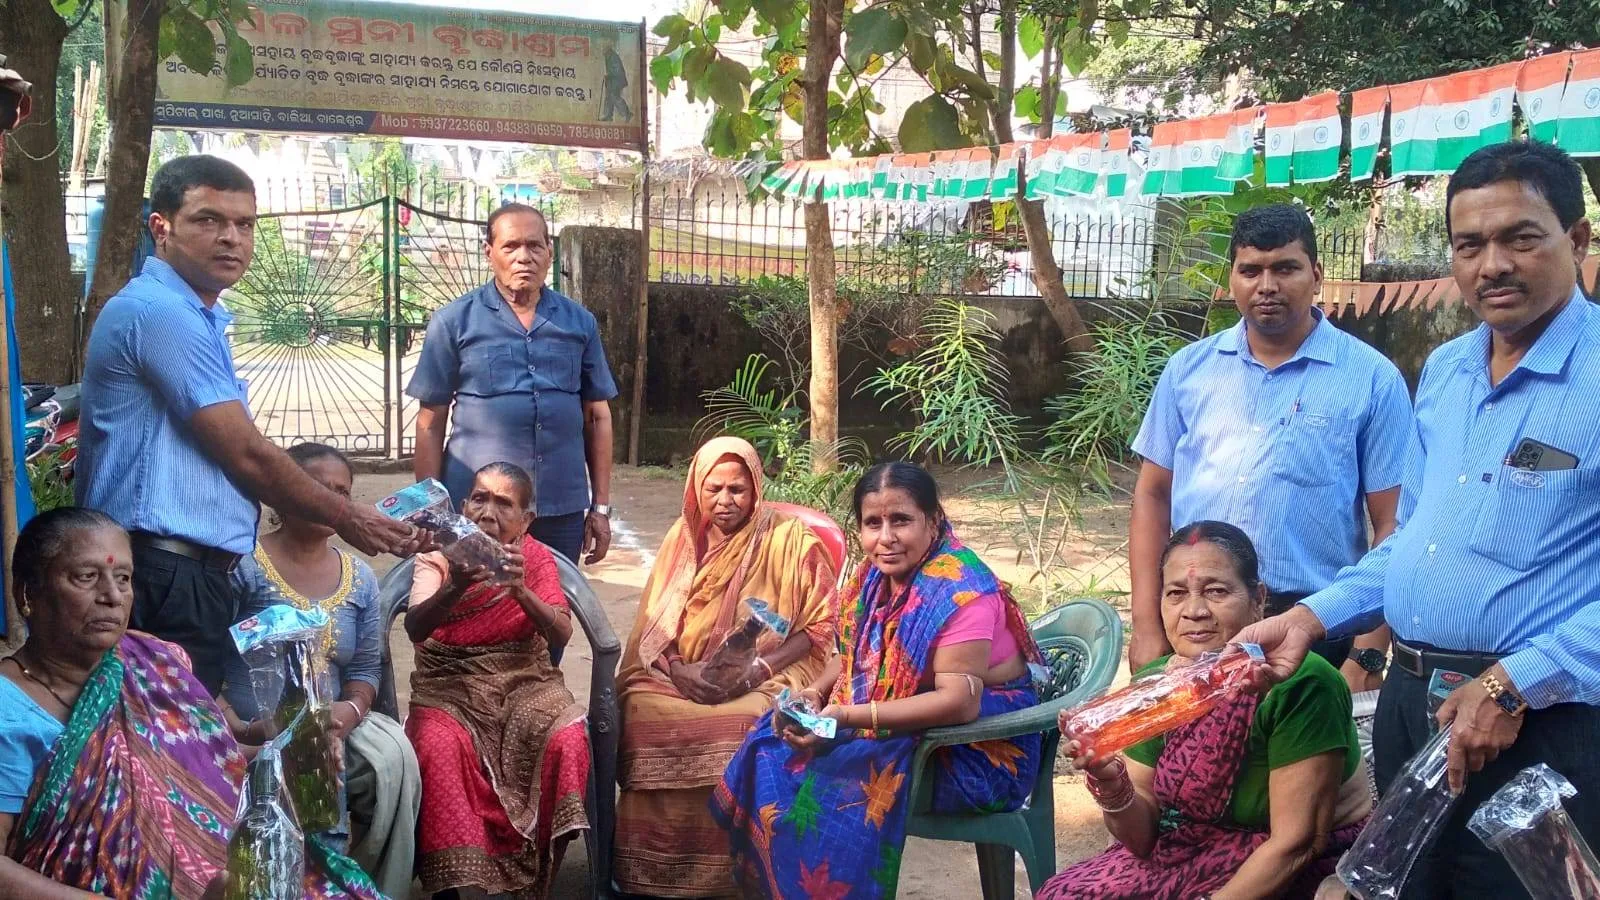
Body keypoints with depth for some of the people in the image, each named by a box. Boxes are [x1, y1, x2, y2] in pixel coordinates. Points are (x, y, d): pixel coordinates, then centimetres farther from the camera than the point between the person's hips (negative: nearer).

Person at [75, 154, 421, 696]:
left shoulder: (199, 319, 20)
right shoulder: (159, 310, -13)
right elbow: (246, 455, -13)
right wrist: (345, 518, -1)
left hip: (188, 573, 10)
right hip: (167, 576, -10)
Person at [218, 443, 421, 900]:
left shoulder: (359, 578, 12)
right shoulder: (243, 565, -4)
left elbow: (366, 669, 11)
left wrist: (351, 710, -11)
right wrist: (239, 730, -20)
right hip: (253, 733, -4)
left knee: (394, 757, -23)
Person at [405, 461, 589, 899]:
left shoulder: (537, 557, 2)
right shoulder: (439, 555, -1)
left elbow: (561, 635, -12)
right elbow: (415, 627, -20)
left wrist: (520, 590, -31)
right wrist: (454, 589, -41)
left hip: (524, 685, 1)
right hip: (450, 687, -1)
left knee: (568, 740, -28)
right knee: (439, 747, -33)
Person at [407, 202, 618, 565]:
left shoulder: (580, 322, 7)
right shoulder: (453, 322, 0)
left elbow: (597, 416, 11)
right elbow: (431, 422, 1)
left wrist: (601, 506, 8)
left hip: (563, 509, 2)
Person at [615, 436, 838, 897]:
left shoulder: (789, 539, 1)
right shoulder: (683, 536, 13)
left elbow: (822, 625, -2)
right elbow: (654, 622, 9)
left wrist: (757, 670, -15)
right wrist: (677, 669, -12)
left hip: (761, 682, -3)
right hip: (681, 678, 3)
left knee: (749, 725, -36)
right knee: (641, 709, -29)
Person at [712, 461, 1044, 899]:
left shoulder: (959, 589, -23)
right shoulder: (877, 574, 1)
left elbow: (959, 702, -30)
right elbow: (851, 653, 14)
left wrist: (848, 717, -31)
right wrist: (816, 691, -8)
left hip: (978, 746, -8)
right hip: (901, 723, 8)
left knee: (833, 783, -25)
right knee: (775, 746, -3)